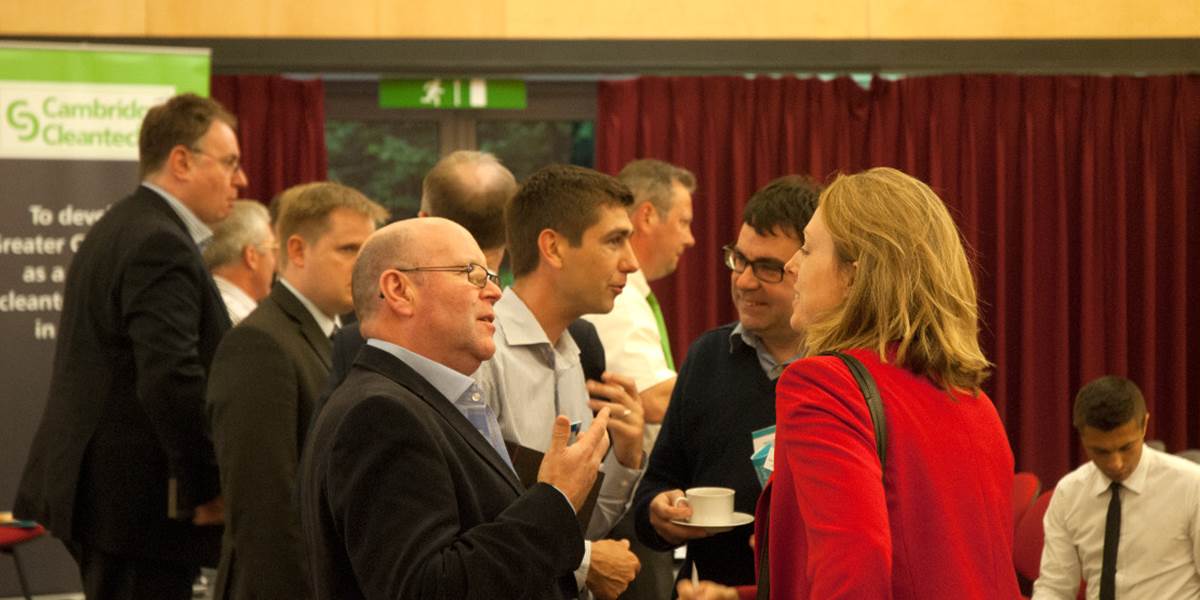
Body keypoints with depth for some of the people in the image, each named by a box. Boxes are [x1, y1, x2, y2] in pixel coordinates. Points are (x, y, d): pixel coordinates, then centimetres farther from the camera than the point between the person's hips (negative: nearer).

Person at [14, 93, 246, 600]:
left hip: (99, 489, 11)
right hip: (144, 501, -11)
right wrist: (208, 488, -16)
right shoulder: (161, 245, -17)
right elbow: (171, 381, -25)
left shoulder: (118, 228, 16)